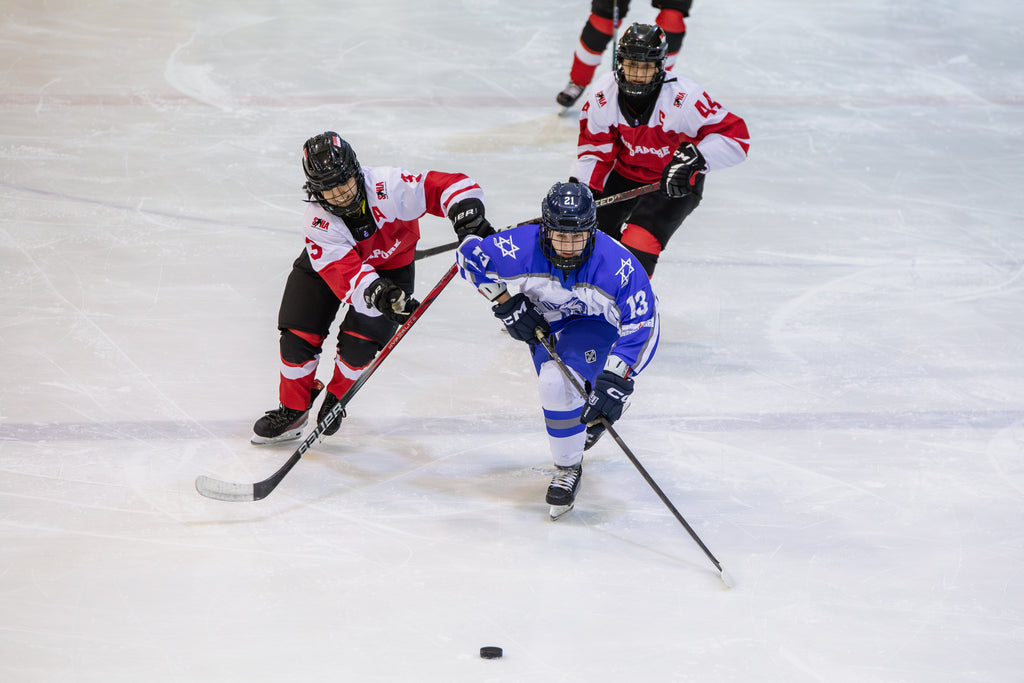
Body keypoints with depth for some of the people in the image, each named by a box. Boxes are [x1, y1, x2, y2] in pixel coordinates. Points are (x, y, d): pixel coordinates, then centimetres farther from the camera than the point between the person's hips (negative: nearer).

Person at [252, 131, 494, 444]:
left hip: (389, 265, -1)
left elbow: (447, 186, -33)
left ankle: (337, 398, 18)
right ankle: (292, 410, 18)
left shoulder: (387, 186, -36)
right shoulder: (318, 225, -32)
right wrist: (377, 293, -58)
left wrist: (469, 216, -50)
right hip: (330, 262, 1)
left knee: (359, 344, -14)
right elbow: (346, 274, -41)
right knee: (298, 337, -6)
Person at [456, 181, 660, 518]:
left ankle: (569, 467, -7)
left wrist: (614, 380, -38)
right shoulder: (520, 248, -33)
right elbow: (470, 254, -14)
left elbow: (642, 327, -30)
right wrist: (505, 303, -17)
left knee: (558, 379, -28)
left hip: (595, 325, -4)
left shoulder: (617, 265, -37)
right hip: (542, 323, 4)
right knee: (558, 391, 16)